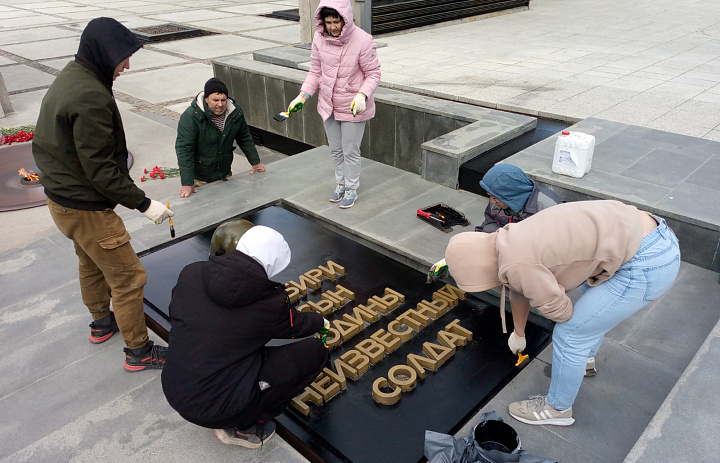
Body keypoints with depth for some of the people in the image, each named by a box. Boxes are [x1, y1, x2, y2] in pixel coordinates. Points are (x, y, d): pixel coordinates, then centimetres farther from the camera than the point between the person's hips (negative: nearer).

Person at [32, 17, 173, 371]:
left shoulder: (68, 78, 6)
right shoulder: (90, 96, -26)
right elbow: (99, 169, -26)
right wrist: (143, 203, -21)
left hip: (61, 198, 11)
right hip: (86, 207, -11)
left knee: (91, 263, 27)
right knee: (128, 278, 0)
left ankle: (101, 322, 48)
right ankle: (138, 352, 14)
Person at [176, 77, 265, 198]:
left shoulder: (235, 112, -6)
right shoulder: (190, 116, -22)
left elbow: (245, 138, 9)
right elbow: (184, 149, -24)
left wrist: (255, 162, 11)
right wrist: (187, 183, -29)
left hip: (225, 175, 5)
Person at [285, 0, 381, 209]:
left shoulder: (362, 40, -22)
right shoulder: (320, 37, -9)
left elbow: (373, 73, -14)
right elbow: (315, 71, 2)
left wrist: (362, 95, -30)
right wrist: (303, 95, -7)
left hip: (353, 107, -5)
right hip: (329, 105, 5)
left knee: (350, 151, 6)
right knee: (335, 150, 19)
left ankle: (351, 189, 28)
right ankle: (340, 184, 40)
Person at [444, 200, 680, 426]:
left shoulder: (516, 263, -20)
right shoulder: (512, 242, 10)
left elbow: (560, 311, -10)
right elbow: (519, 293, 28)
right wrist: (518, 334, 43)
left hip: (647, 262, -9)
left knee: (570, 335, 3)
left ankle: (558, 409, 26)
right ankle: (585, 359, 57)